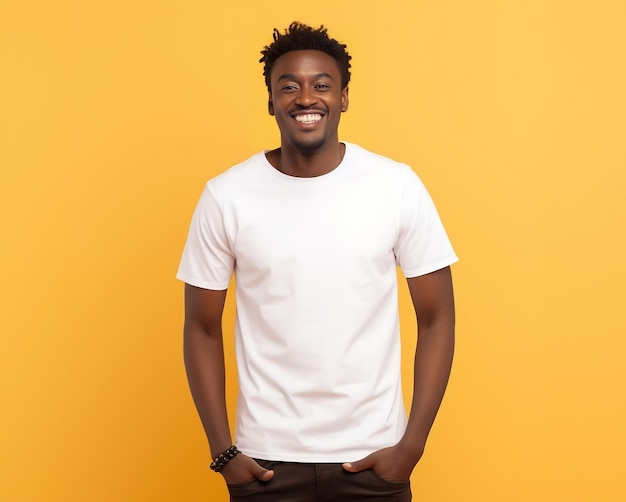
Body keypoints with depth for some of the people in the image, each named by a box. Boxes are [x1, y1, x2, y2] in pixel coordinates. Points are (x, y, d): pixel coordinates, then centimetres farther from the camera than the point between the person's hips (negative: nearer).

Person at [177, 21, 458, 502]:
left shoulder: (397, 185, -7)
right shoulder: (226, 196, -6)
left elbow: (436, 319, -2)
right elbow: (203, 327, 1)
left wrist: (412, 444, -6)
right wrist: (222, 450, -2)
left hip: (371, 454, 0)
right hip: (265, 458, 0)